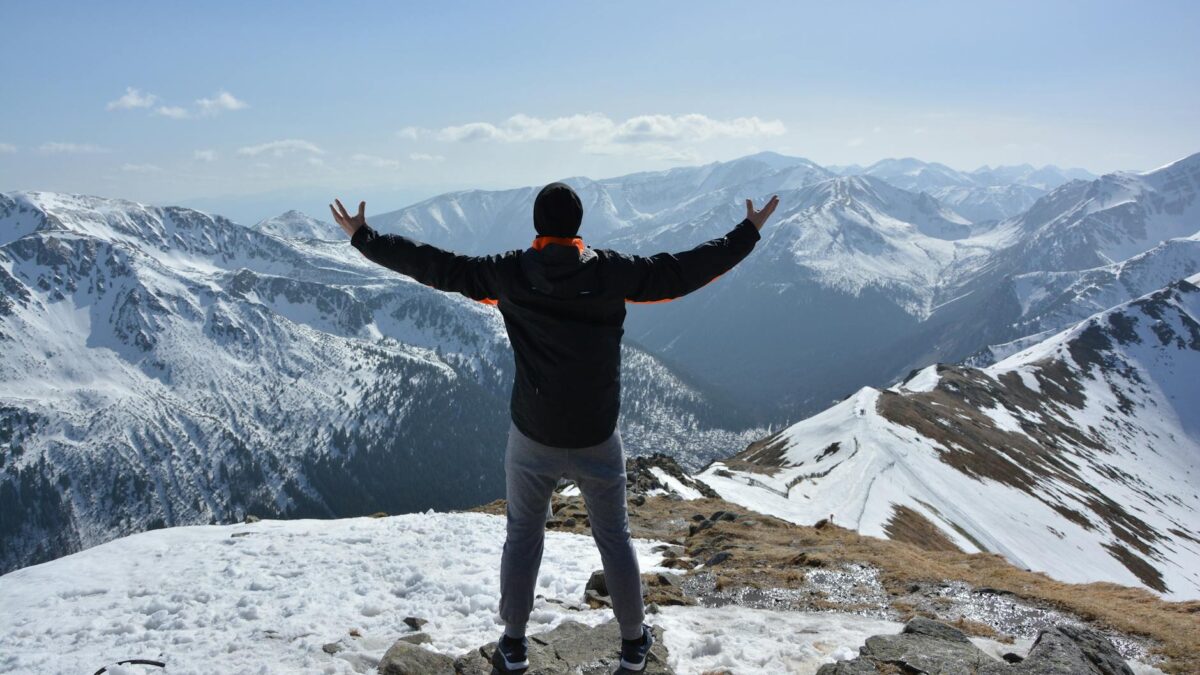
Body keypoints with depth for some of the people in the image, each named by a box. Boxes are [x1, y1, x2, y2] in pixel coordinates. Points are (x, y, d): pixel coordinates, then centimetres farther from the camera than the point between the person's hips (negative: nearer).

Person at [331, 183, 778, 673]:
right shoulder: (612, 273, -12)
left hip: (532, 440, 0)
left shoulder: (509, 274, -10)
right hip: (598, 440, 0)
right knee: (614, 537, 18)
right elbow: (682, 270, -6)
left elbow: (437, 266, -6)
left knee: (522, 536, 19)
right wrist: (748, 233, 6)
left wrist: (364, 238, 6)